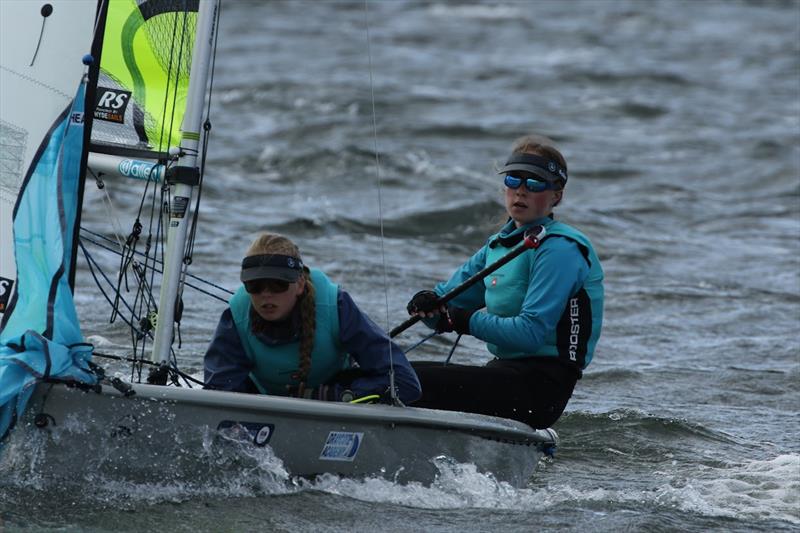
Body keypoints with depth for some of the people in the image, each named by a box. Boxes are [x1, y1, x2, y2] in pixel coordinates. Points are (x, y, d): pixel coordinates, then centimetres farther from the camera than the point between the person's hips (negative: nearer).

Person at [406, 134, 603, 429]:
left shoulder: (558, 249, -13)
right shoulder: (499, 244, 15)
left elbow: (532, 333, -23)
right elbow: (449, 302, 15)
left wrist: (470, 321, -16)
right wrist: (428, 303, -8)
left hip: (539, 387, -9)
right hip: (506, 370, 9)